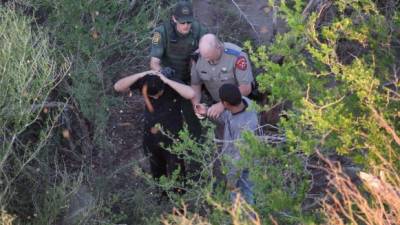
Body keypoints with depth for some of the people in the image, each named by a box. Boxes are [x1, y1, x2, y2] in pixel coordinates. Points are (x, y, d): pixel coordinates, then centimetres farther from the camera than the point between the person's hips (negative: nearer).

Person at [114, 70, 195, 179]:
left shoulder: (172, 85, -24)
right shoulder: (144, 82, -16)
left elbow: (191, 94, -44)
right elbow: (117, 87, -20)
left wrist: (167, 80, -40)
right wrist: (140, 75, -30)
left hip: (173, 138, -4)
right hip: (152, 137, 4)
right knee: (157, 173, 23)